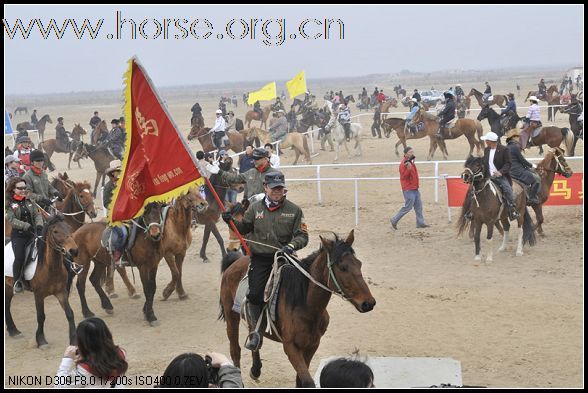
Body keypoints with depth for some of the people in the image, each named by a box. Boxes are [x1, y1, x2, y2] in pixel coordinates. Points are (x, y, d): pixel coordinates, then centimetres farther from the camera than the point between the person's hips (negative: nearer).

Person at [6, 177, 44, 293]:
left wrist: (39, 225, -14)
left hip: (32, 233, 4)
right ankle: (17, 282, 1)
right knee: (19, 258, -16)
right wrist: (27, 226, -23)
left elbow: (37, 214, 7)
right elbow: (11, 219, -13)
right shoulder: (8, 203, -2)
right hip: (18, 235, -4)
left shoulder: (29, 200, 11)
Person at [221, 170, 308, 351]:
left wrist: (292, 245, -18)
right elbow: (244, 228, 20)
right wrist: (231, 221, 1)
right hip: (260, 258, 1)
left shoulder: (294, 210, 3)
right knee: (255, 294, -10)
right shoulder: (255, 208, 9)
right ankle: (256, 331, 6)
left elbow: (302, 236, 2)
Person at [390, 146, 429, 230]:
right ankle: (394, 220, 5)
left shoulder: (411, 162, 12)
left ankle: (420, 223, 15)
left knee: (418, 206, 9)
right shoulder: (404, 164, -17)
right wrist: (408, 169, -33)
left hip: (414, 188, 9)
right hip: (408, 189, -9)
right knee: (408, 207, -6)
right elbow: (403, 176, -22)